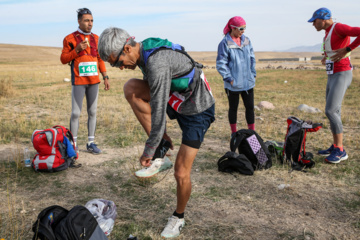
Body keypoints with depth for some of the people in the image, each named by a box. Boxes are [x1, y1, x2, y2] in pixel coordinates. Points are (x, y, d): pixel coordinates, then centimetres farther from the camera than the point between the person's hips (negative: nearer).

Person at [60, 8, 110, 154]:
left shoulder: (96, 38, 12)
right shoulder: (70, 38, 0)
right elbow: (63, 59, 0)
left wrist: (105, 77, 9)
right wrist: (76, 50, -15)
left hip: (94, 81, 4)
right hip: (78, 81, -4)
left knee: (92, 112, 6)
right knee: (76, 113, -3)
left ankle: (91, 143, 14)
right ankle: (73, 144, 7)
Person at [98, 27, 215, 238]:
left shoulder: (157, 63, -32)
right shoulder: (144, 52, 0)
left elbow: (158, 111, -29)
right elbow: (154, 95, 12)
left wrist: (148, 151, -18)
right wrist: (162, 132, 16)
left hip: (197, 111, -8)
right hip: (176, 102, 9)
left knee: (181, 174, -5)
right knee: (131, 88, -12)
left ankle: (179, 218, 25)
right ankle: (161, 150, -4)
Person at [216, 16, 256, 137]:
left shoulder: (246, 40, 6)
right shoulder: (225, 43, -11)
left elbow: (252, 58, 15)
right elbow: (221, 64, -11)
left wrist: (253, 74, 9)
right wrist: (229, 79, -13)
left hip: (248, 82, 5)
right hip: (233, 84, -4)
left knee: (250, 107, 8)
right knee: (233, 108, 11)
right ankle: (234, 133, 24)